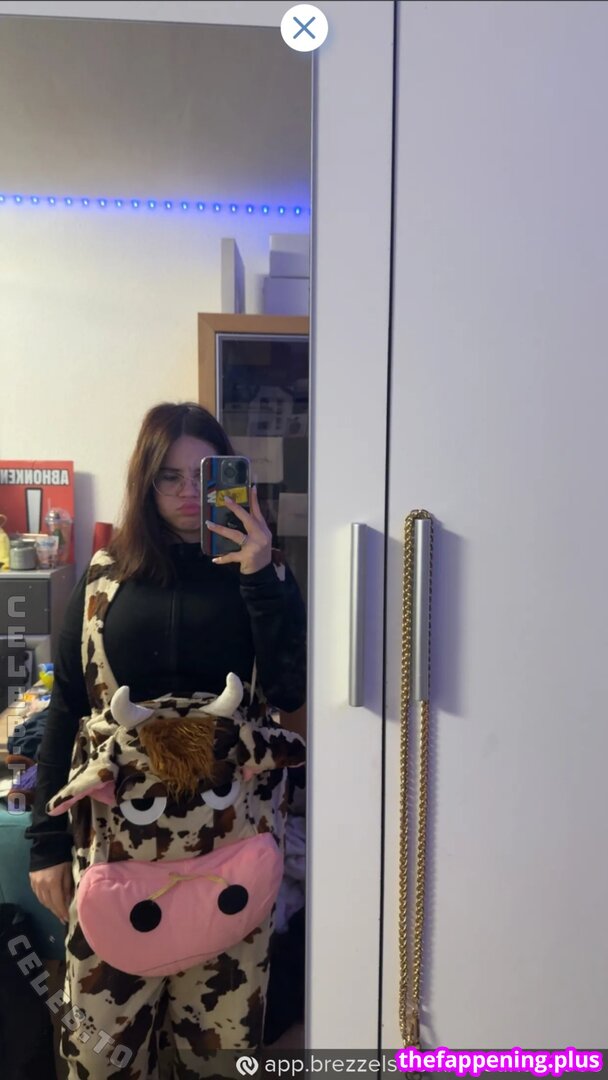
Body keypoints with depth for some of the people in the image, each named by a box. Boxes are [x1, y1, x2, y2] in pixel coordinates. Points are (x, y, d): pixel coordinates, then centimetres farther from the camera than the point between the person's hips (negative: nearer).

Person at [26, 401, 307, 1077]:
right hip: (116, 828, 1)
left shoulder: (263, 572, 2)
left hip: (232, 830, 0)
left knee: (223, 1023, 9)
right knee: (104, 1025, 10)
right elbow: (66, 709, 6)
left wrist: (259, 577, -16)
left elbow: (288, 692, -9)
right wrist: (48, 841, 4)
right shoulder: (107, 576, 5)